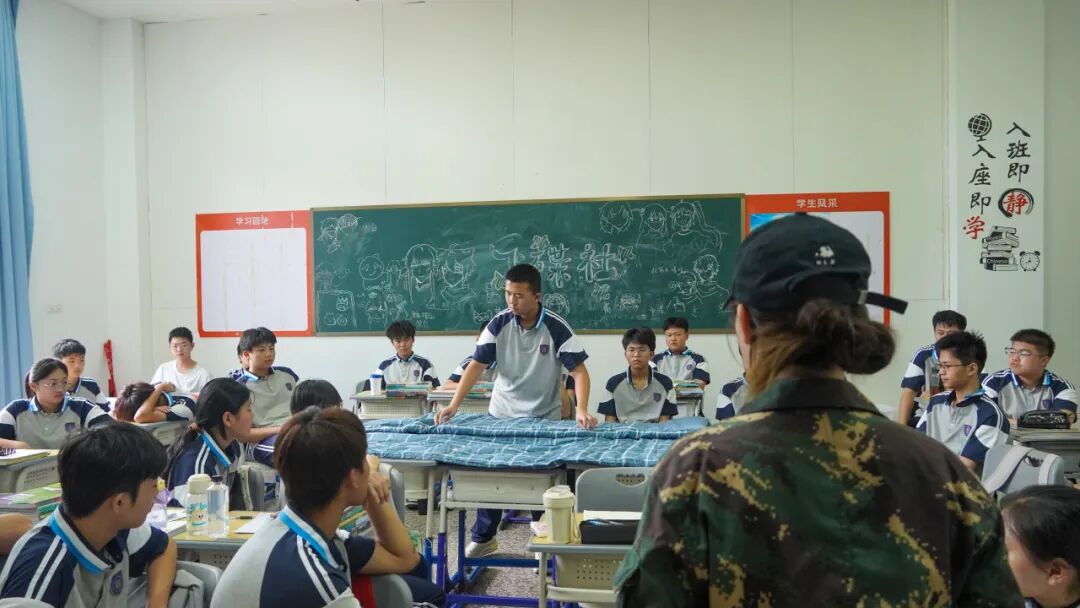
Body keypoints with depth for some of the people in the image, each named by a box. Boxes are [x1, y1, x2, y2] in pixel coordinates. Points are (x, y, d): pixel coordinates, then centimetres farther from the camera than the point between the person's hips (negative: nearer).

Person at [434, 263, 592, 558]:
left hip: (544, 419, -3)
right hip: (501, 415, 3)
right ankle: (483, 538, 29)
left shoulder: (556, 327, -16)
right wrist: (454, 404, -23)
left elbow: (579, 370, -18)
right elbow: (477, 365, -11)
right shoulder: (499, 323, -9)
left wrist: (582, 410, -34)